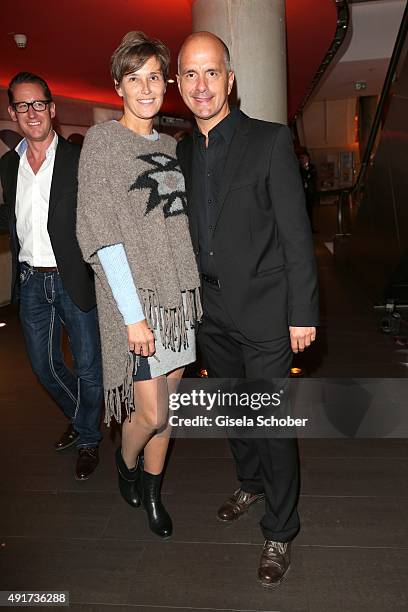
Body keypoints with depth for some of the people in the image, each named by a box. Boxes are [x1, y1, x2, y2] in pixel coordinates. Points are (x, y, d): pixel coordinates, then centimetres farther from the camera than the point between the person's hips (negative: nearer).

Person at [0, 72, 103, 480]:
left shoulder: (79, 160, -7)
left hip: (74, 280, -5)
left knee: (87, 368, 6)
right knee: (44, 365, 17)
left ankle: (88, 439, 30)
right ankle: (78, 418, 43)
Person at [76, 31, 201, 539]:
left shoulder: (171, 146, 12)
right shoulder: (102, 140, -5)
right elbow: (103, 234, -12)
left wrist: (198, 291, 8)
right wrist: (133, 315, -17)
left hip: (180, 295, 5)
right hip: (135, 297, -5)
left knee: (166, 407, 13)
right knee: (151, 414, -2)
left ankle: (152, 492, 34)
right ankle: (126, 461, 33)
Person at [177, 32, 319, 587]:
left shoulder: (271, 140, -7)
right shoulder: (182, 153, 8)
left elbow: (296, 233, -10)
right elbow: (187, 234, 11)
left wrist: (303, 313, -13)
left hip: (264, 312, -5)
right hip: (212, 313, 6)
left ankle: (279, 532, 23)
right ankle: (251, 484, 46)